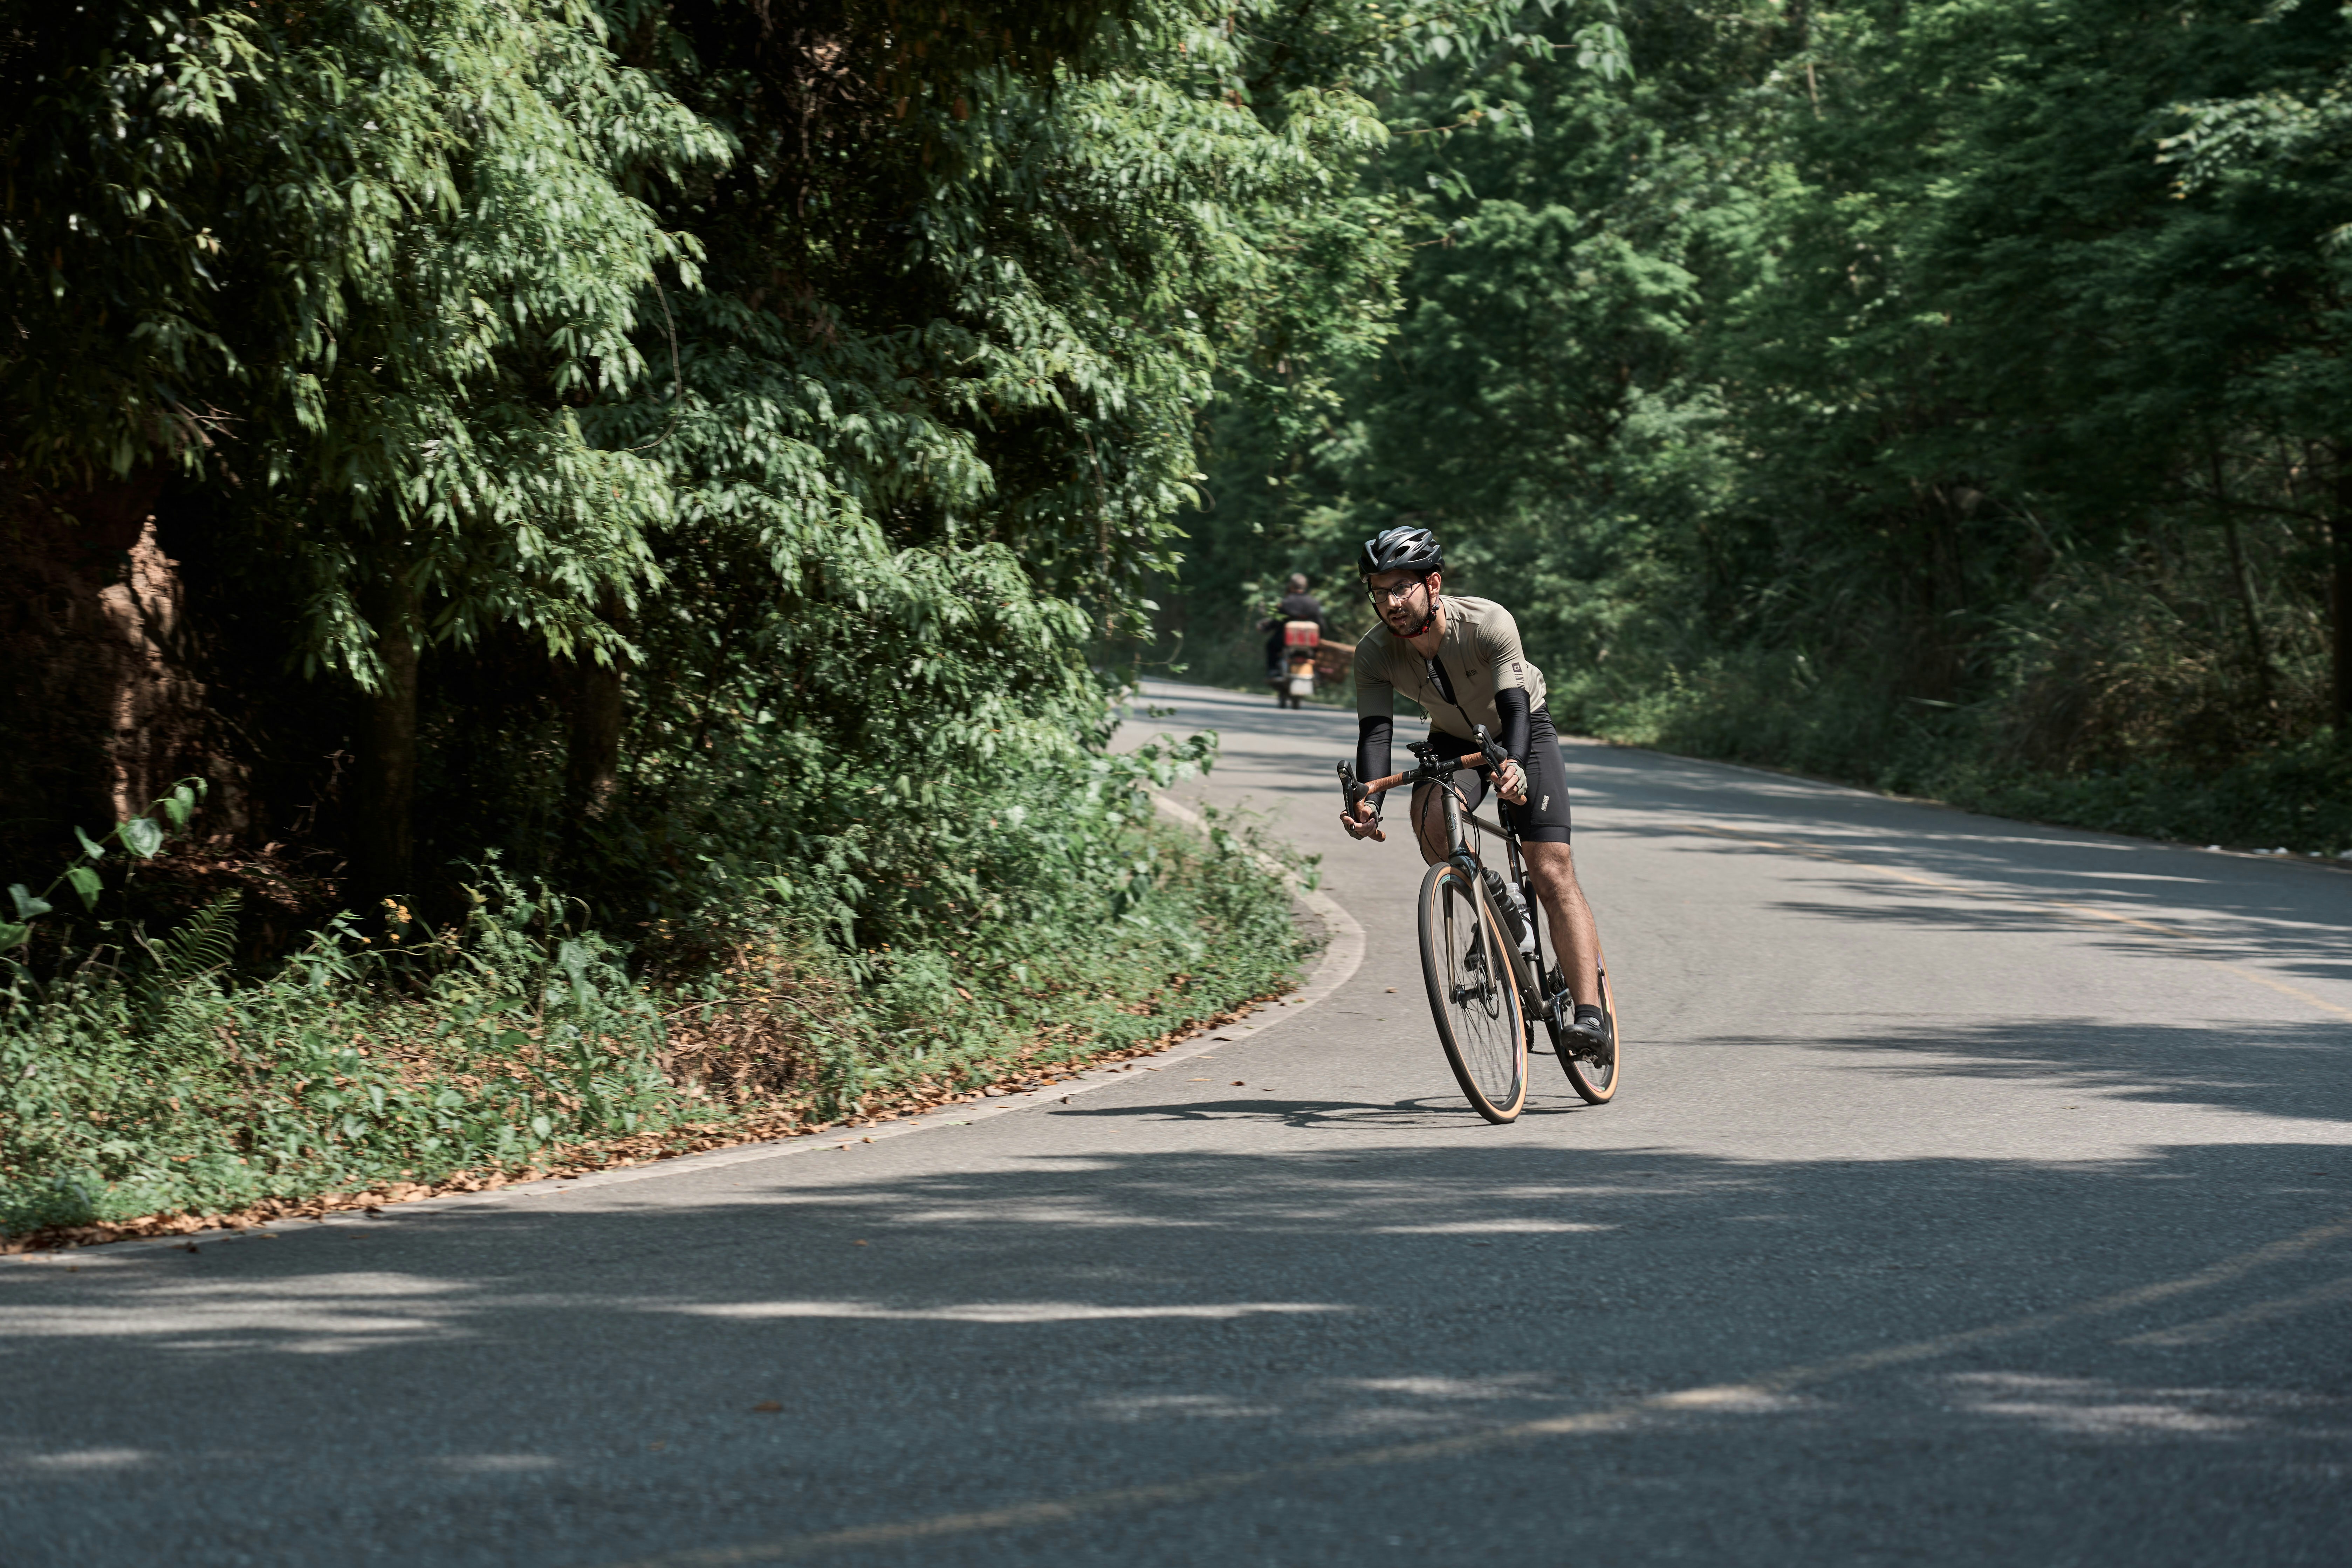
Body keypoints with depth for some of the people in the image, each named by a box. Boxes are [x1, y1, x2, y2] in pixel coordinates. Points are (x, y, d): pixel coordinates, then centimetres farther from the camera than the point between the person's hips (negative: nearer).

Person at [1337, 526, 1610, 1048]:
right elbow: (1375, 731, -29)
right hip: (1453, 742, 3)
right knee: (1430, 820, -31)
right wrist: (1368, 801, -48)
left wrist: (1514, 766, -59)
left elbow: (1515, 709, -38)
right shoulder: (1374, 653, -22)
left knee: (1552, 872, -17)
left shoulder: (1489, 623, -32)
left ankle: (1589, 1010, -18)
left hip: (1524, 734, -3)